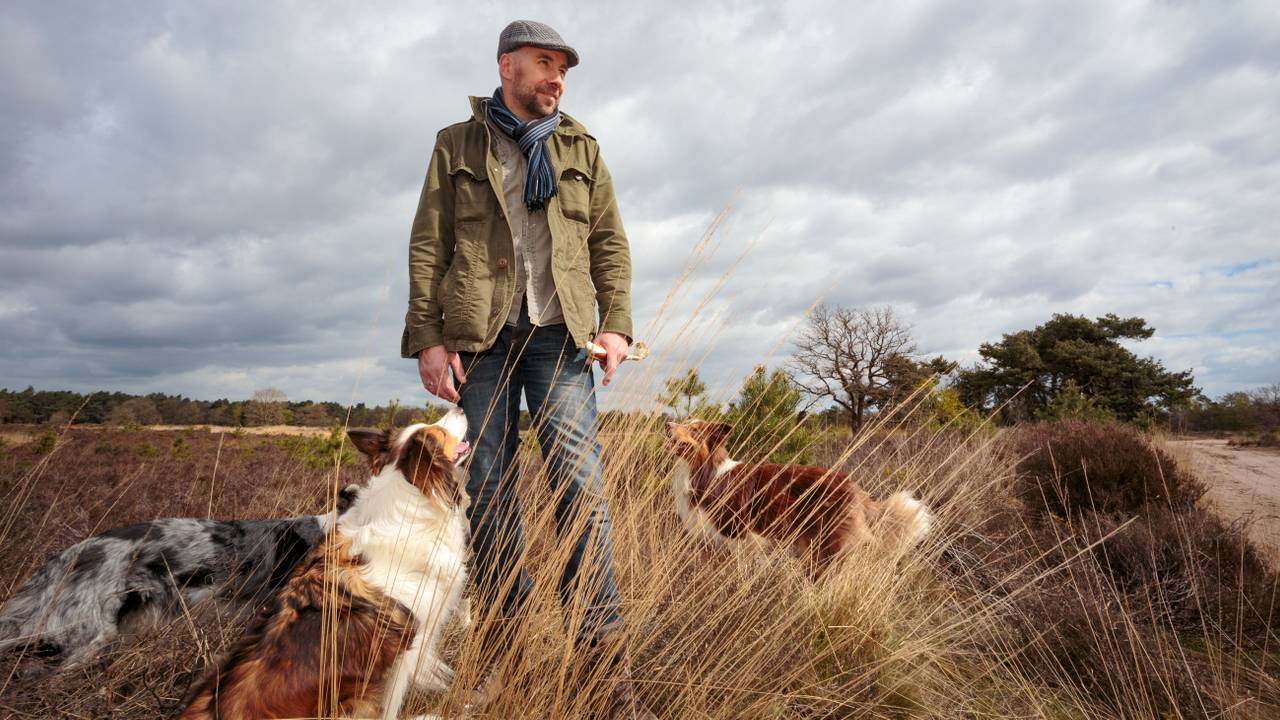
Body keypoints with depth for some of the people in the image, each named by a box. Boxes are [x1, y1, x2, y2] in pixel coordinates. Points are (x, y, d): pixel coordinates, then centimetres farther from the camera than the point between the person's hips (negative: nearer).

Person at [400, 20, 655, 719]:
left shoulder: (581, 148, 19)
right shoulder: (457, 145, 14)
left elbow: (610, 243, 13)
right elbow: (427, 246, 6)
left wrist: (615, 323, 0)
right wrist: (427, 337, -4)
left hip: (559, 334, 0)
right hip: (477, 336, 0)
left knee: (579, 483, -9)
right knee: (488, 491, 2)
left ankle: (606, 658, -2)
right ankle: (505, 653, 14)